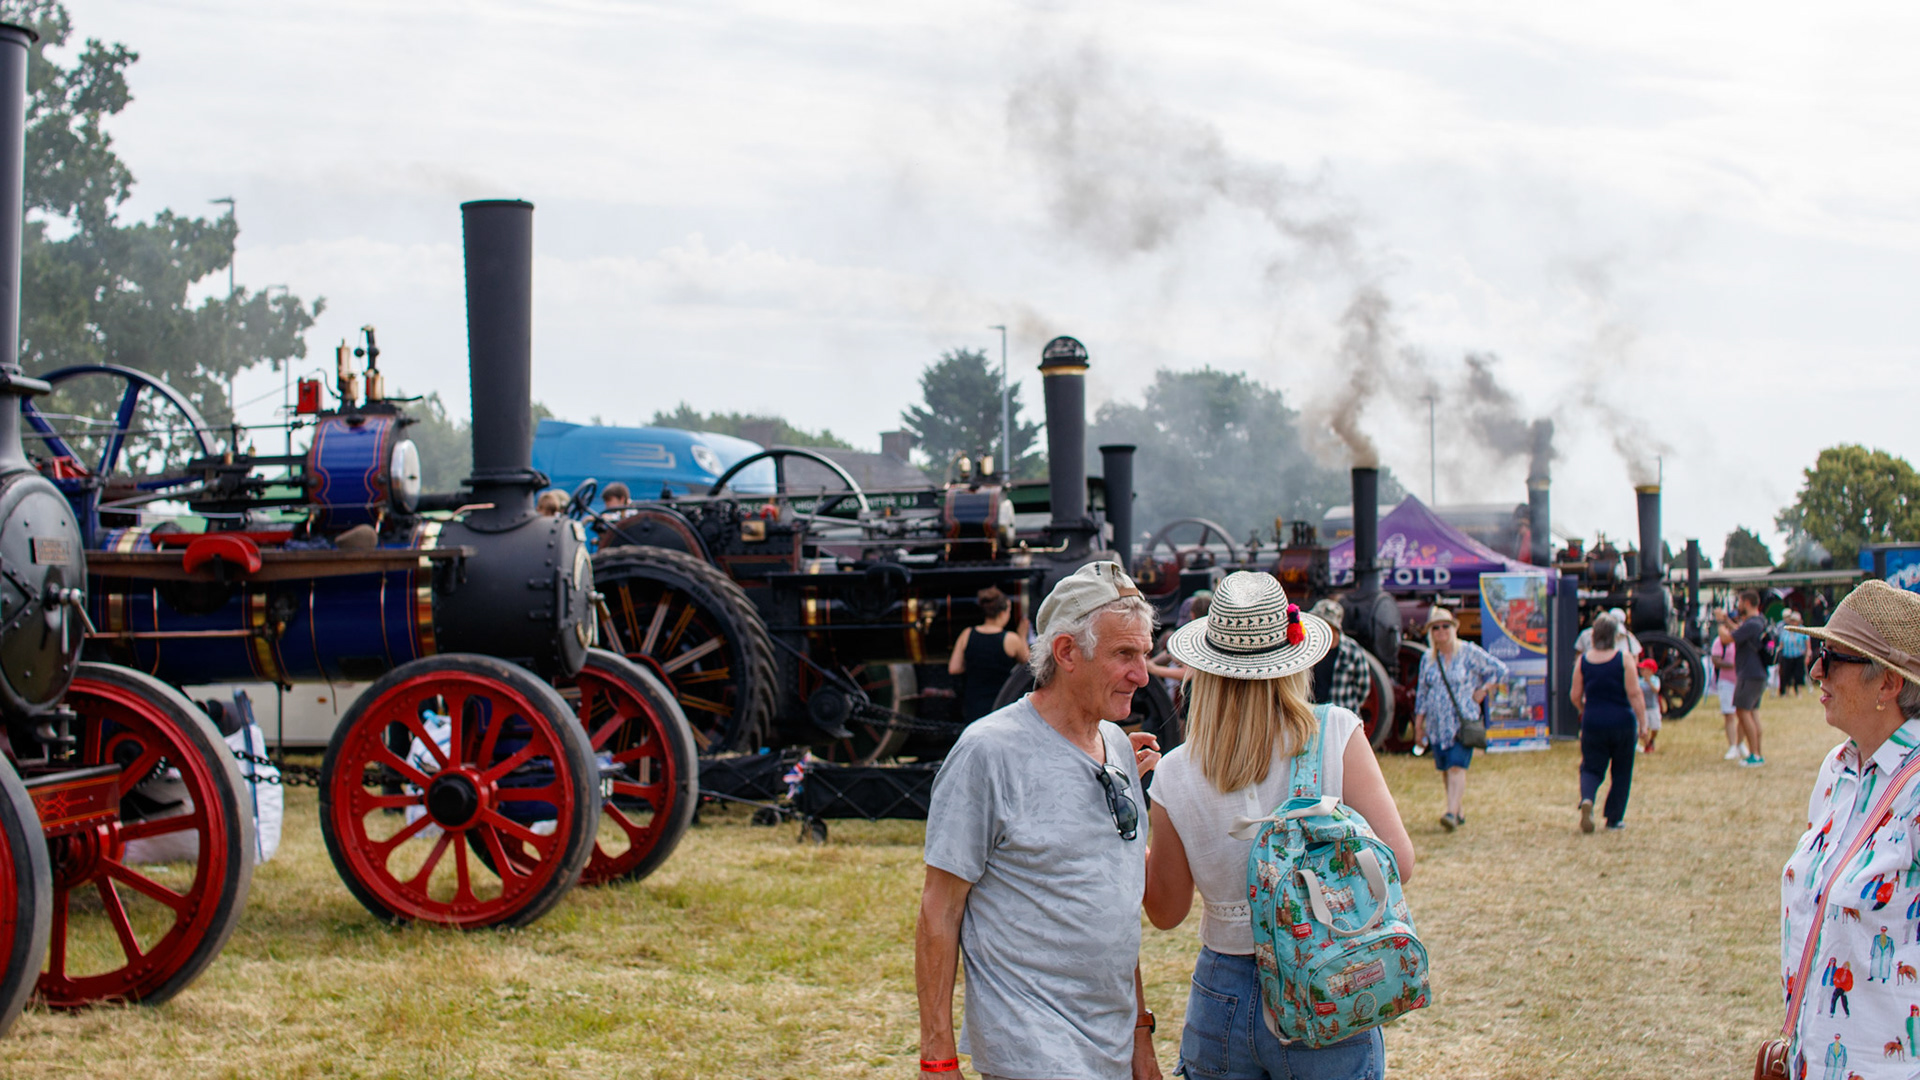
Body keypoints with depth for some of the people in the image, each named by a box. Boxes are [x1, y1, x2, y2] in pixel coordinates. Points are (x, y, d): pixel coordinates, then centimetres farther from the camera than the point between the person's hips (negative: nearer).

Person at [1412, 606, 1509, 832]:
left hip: (1463, 721, -5)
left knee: (1456, 766, -17)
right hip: (1436, 724, 5)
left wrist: (1482, 691, -3)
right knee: (1445, 770, 8)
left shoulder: (1469, 652, -3)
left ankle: (1452, 813, -25)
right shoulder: (1428, 659, 10)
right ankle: (1461, 811, 22)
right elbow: (1422, 694, 14)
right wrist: (1418, 726, 12)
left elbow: (1499, 669, 5)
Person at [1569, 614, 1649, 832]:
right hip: (1622, 722, -2)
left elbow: (1575, 696, 4)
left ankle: (1586, 799, -21)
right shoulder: (1623, 658, -8)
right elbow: (1634, 694, -12)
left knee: (1591, 768, 9)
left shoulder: (1583, 659, 0)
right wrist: (1643, 724, -7)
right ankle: (1614, 818, 15)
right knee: (1621, 772, 13)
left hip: (1592, 723, 2)